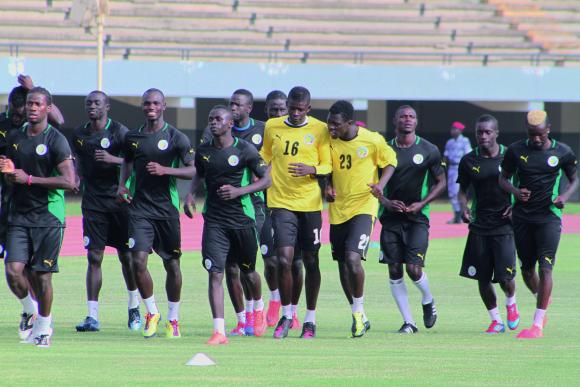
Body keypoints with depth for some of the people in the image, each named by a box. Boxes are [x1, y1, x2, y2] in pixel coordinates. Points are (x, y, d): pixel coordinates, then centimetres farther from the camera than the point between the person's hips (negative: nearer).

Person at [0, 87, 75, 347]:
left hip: (48, 217, -4)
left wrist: (29, 179, -16)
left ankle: (44, 327, 17)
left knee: (42, 275, 0)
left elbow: (69, 181, -16)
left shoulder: (56, 140, -8)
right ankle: (29, 309, 19)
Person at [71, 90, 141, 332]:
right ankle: (92, 316, -4)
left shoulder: (119, 132, -5)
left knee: (126, 256, 5)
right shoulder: (79, 135, 8)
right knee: (94, 257, -3)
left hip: (118, 199, -3)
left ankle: (134, 308, 23)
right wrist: (77, 178, 4)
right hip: (93, 201, 3)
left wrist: (112, 159, -23)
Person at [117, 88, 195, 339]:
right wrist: (122, 186, 7)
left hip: (167, 208, -2)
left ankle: (173, 318, 19)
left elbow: (193, 170, -7)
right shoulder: (132, 137, 8)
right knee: (138, 261, -11)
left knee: (172, 264, 5)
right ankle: (152, 313, 8)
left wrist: (165, 170, -19)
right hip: (139, 208, 2)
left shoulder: (175, 138, -3)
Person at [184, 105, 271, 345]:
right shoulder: (203, 151, 5)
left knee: (247, 272, 15)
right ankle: (219, 331, -14)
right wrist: (191, 194, 4)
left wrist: (239, 191, -16)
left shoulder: (245, 150, -6)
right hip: (214, 221, 2)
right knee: (215, 273, -11)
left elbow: (266, 180, -3)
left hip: (242, 219, -2)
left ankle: (259, 310, 46)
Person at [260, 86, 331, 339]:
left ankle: (310, 318, 20)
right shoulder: (272, 127, 6)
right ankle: (286, 315, 5)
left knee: (311, 261, 7)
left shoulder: (320, 130, 1)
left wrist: (311, 170, -17)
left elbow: (327, 165, 2)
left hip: (310, 203, 0)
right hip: (281, 203, 0)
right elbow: (264, 159, 18)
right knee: (284, 260, -12)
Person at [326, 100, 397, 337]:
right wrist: (327, 187, -5)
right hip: (338, 209, 5)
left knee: (353, 258, -22)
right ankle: (359, 317, 24)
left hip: (363, 206, -5)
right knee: (343, 264, 8)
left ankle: (358, 312, -4)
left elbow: (390, 162, 5)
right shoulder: (329, 142, -1)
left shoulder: (373, 141, -10)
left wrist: (381, 184, -11)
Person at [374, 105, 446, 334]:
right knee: (394, 271, -2)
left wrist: (422, 204, -6)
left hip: (417, 218, -2)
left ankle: (428, 300, 20)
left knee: (414, 268, -12)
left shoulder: (429, 150, 0)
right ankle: (408, 322, 8)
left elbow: (441, 182, 8)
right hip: (391, 218, 2)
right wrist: (387, 202, -9)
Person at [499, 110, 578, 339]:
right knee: (527, 269, 10)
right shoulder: (516, 151, 1)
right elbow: (503, 178, 10)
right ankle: (543, 299, 43)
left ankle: (538, 325, -13)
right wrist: (515, 191, -11)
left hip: (549, 217, -3)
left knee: (545, 268, -13)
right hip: (522, 217, 3)